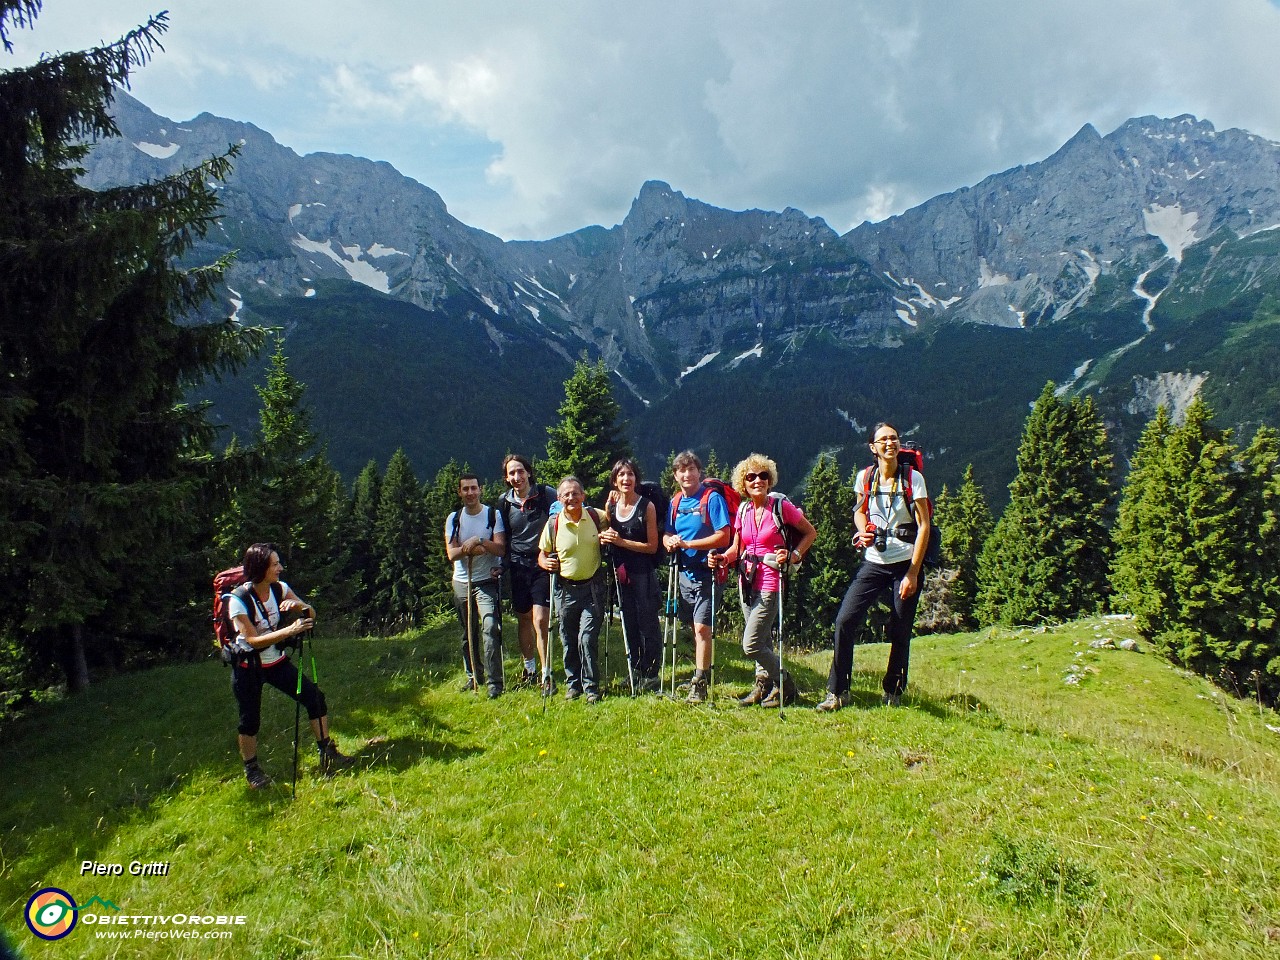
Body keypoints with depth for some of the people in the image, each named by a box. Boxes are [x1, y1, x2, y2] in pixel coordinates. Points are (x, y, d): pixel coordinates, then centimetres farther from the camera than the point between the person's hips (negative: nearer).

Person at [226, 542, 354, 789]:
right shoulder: (238, 599, -21)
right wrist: (290, 630, -34)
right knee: (250, 720, 3)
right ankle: (252, 770, 27)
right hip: (248, 668, -4)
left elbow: (311, 614, -3)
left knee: (315, 697, -3)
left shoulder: (280, 588, -8)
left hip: (277, 662, 4)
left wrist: (298, 605, -26)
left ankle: (328, 755, 8)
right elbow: (253, 640, -24)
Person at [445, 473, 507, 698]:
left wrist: (479, 541, -25)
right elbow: (451, 553, -4)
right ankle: (474, 676, 29)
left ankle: (495, 682, -13)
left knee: (490, 628, -17)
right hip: (461, 582, 4)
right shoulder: (454, 519, 6)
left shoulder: (493, 515, -2)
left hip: (487, 581, -4)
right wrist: (471, 548, -21)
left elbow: (501, 549, -11)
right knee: (468, 633, 13)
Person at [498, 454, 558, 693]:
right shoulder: (504, 501, 5)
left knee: (540, 620, -11)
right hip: (518, 566, 4)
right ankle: (530, 669, 28)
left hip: (542, 565, -4)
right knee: (523, 619, 13)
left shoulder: (546, 494, -6)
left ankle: (546, 675, -1)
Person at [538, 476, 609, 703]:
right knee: (569, 641, 12)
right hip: (565, 589, 1)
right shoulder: (553, 524, -6)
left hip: (592, 587, -1)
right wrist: (545, 563, -16)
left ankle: (591, 687, 8)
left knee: (587, 638, -8)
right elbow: (542, 555, 5)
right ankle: (573, 684, 30)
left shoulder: (596, 516, -3)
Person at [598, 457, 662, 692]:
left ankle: (651, 677, 13)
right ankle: (636, 675, 26)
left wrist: (621, 541, -18)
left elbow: (652, 546, -11)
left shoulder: (647, 506, -9)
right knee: (629, 627, 14)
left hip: (644, 575, -6)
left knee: (648, 625, 1)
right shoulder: (611, 505, 6)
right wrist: (605, 538, -3)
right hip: (621, 574, 6)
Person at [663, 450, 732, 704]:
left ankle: (699, 683, 0)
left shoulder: (712, 498, -10)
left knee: (702, 628, -8)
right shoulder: (675, 502, 10)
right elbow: (667, 535, 14)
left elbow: (723, 537, -16)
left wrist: (687, 544, -19)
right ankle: (703, 671, 29)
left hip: (706, 572, -6)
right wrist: (670, 542, -10)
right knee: (695, 628, 14)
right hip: (685, 573, 6)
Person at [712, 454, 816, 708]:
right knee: (762, 642, 17)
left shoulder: (781, 506, -9)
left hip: (769, 584, -6)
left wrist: (794, 555, -12)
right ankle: (763, 684, 33)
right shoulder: (743, 510, 7)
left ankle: (786, 686, 12)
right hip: (747, 582, 6)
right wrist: (722, 558, -7)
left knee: (751, 646, -8)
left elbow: (810, 533, 1)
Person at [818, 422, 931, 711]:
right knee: (845, 620, -10)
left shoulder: (913, 478, -5)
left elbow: (923, 526, -7)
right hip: (874, 563, 3)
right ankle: (837, 692, -1)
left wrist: (913, 573, -12)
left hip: (906, 564, -2)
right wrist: (864, 532, -3)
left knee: (900, 632, 5)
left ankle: (893, 692, 25)